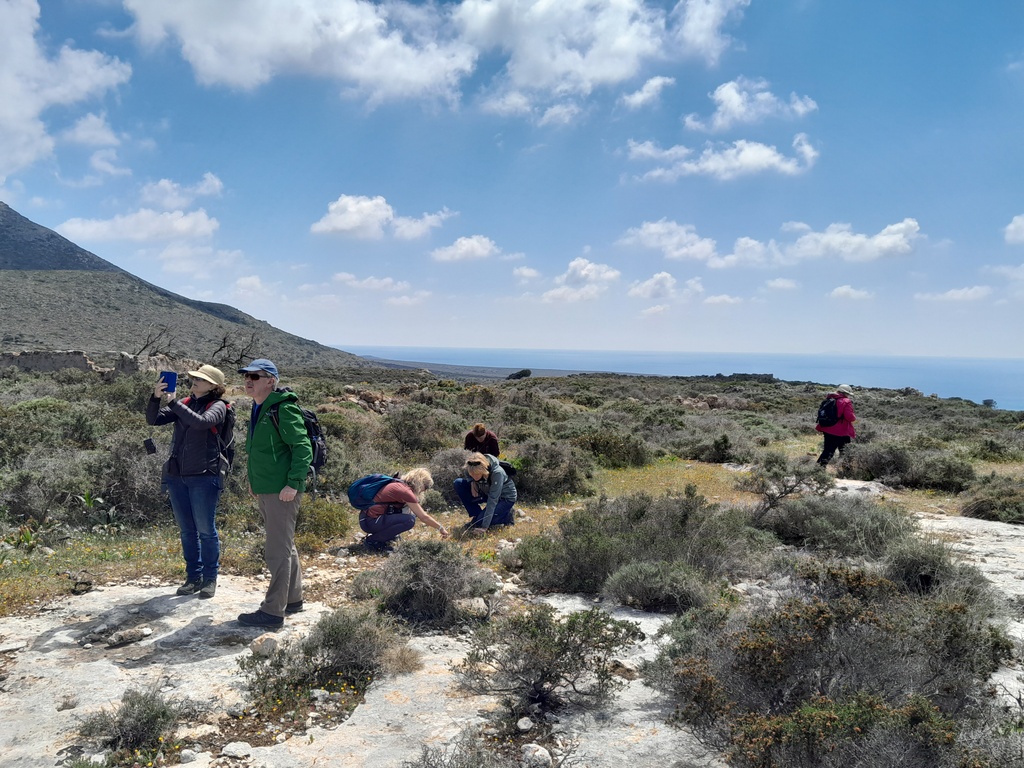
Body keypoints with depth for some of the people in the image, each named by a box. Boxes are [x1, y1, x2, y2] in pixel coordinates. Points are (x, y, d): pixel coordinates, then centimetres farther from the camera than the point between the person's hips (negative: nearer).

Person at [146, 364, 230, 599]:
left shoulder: (217, 406, -5)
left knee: (205, 530, 1)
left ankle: (210, 578, 13)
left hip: (204, 476, -5)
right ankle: (193, 576, 22)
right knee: (187, 530, 11)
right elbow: (153, 420, 3)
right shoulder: (184, 403, 11)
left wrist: (173, 402, -20)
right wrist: (156, 397, -13)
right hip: (176, 475, 6)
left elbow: (201, 422, -25)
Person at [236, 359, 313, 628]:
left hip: (282, 492, -10)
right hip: (265, 491, 10)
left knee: (278, 551, -4)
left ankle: (273, 611, 3)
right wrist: (254, 480, 22)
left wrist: (294, 483, -24)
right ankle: (293, 599, 31)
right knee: (285, 547, 19)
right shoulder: (259, 410, 14)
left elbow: (303, 447, -20)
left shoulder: (284, 409, -15)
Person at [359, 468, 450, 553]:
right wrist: (441, 528, -3)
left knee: (410, 511, 7)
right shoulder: (405, 491, -17)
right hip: (369, 522, -9)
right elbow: (424, 517, -14)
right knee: (409, 520, -21)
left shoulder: (399, 483, 9)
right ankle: (372, 540, -10)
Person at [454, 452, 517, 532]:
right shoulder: (468, 469, -20)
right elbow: (466, 475, 7)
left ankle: (507, 516, 2)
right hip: (487, 492, 6)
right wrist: (472, 482, -17)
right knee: (458, 483, -13)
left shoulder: (497, 473, -36)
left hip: (505, 498, -6)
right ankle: (476, 516, -3)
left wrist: (484, 527, -35)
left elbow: (492, 501, -35)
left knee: (479, 522, -23)